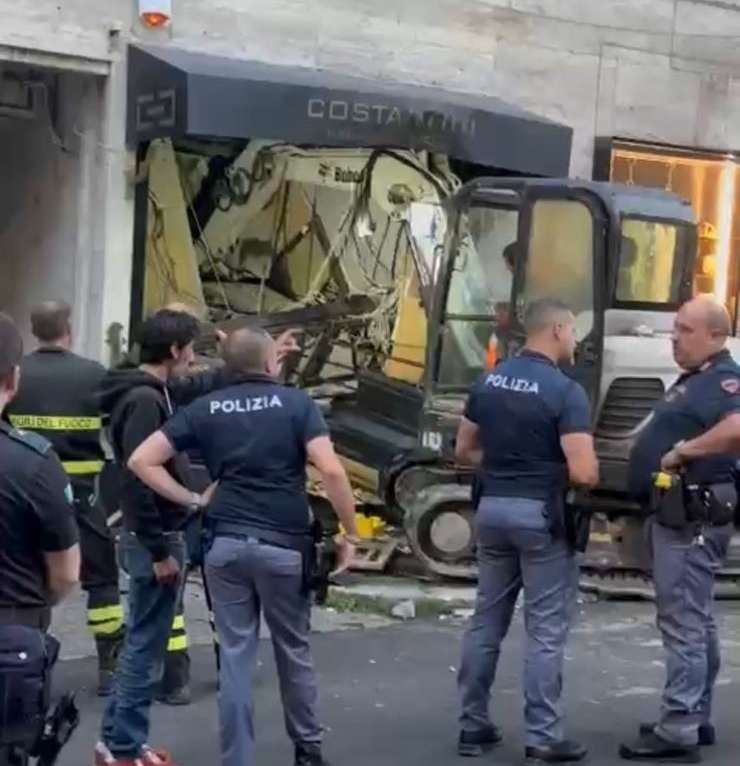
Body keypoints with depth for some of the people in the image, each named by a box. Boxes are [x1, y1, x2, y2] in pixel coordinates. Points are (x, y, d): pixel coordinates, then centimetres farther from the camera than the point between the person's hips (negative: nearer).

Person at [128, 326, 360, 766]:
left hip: (226, 542, 2)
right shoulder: (296, 403, -3)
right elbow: (331, 470, -14)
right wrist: (350, 533, -6)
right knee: (294, 650, 15)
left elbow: (142, 460, 1)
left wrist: (191, 501, 4)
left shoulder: (206, 409, 6)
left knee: (235, 655, 7)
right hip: (284, 543, -2)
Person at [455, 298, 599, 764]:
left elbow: (464, 451, 13)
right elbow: (583, 473, -20)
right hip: (541, 514, -6)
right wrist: (571, 472, 2)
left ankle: (473, 726, 20)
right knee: (546, 629, 2)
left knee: (487, 619, 14)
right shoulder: (566, 391, -15)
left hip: (493, 507, 7)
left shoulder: (489, 381, 6)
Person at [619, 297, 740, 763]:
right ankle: (696, 718, 25)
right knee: (696, 620, 16)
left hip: (694, 515, -11)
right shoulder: (694, 381, 17)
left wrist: (683, 450, -27)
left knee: (682, 621, -9)